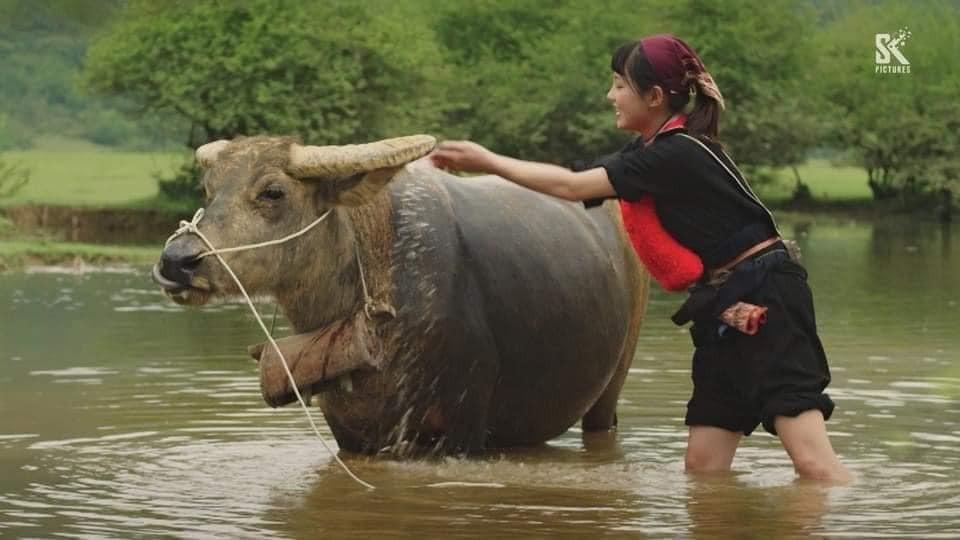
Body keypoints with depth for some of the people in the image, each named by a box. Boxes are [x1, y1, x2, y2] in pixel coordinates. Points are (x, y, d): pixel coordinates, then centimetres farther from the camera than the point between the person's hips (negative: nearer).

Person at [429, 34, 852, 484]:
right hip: (723, 310, 10)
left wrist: (488, 161, -7)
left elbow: (572, 186, -15)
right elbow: (579, 180, 15)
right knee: (702, 469, 4)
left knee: (812, 463, -17)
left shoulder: (677, 156, -18)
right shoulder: (654, 152, 12)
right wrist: (486, 164, 7)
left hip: (765, 303, -10)